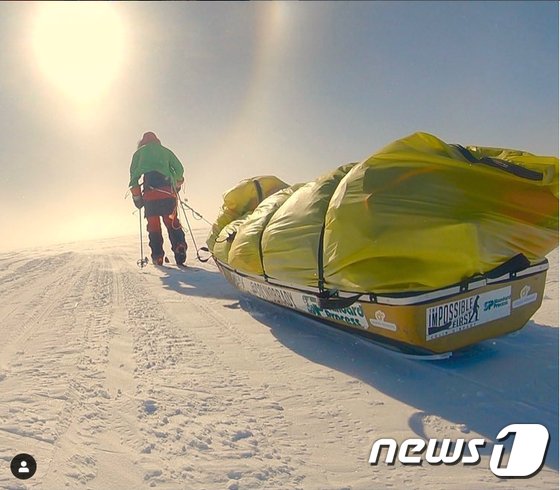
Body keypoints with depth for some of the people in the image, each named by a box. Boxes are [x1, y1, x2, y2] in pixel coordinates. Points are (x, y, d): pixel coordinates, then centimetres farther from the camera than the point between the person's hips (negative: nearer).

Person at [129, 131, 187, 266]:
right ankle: (179, 246, -20)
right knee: (171, 221, 2)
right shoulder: (165, 151, 24)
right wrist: (177, 184, 27)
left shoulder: (139, 152, 21)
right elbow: (179, 169, 13)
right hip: (168, 192, 1)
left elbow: (133, 173, 9)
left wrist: (136, 194, 9)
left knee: (153, 224, 3)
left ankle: (157, 256, -3)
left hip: (150, 193, -1)